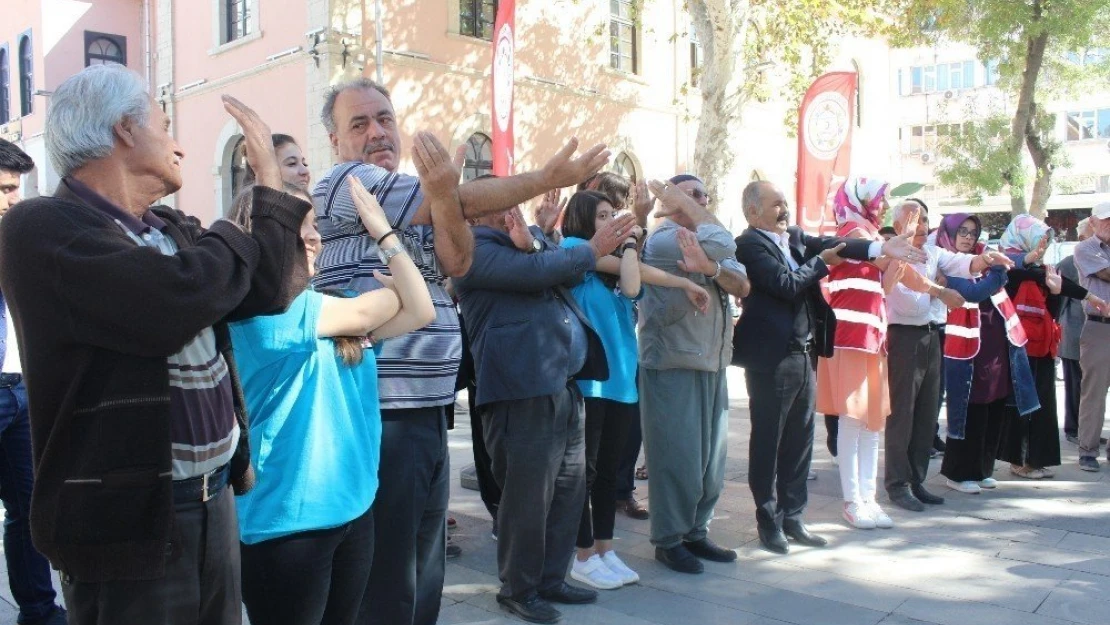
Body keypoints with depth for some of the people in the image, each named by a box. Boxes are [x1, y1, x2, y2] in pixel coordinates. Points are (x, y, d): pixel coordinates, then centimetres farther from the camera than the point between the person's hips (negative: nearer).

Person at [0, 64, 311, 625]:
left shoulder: (174, 230, 12)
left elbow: (270, 288, 10)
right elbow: (178, 300, -28)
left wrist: (270, 175, 7)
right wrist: (238, 239, -9)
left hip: (214, 498, 8)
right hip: (128, 516, -8)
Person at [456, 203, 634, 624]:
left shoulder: (531, 238, 22)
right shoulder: (474, 248, -4)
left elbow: (570, 270, 5)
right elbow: (534, 273, -18)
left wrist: (532, 246, -12)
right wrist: (592, 251, -4)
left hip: (565, 387, 8)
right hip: (523, 392, -8)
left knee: (569, 491, 13)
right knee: (528, 497, -1)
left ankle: (551, 579, 28)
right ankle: (518, 589, 17)